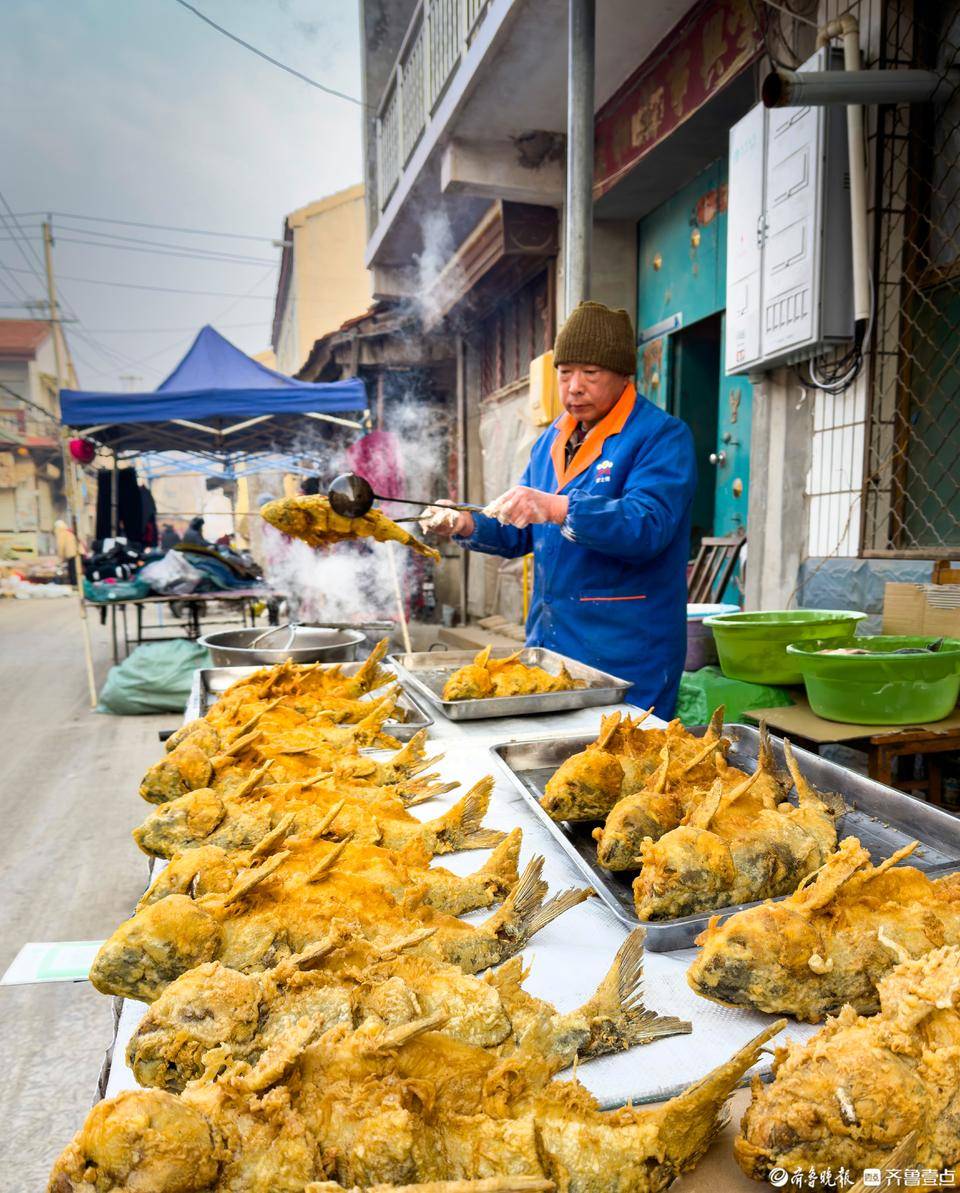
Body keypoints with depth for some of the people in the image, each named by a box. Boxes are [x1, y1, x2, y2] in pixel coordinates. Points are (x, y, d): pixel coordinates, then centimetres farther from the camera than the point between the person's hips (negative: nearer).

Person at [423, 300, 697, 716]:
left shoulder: (663, 436, -9)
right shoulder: (551, 441, 14)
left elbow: (646, 526, -24)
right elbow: (521, 533, 18)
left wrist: (558, 508, -34)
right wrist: (467, 525, -1)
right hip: (549, 644, 7)